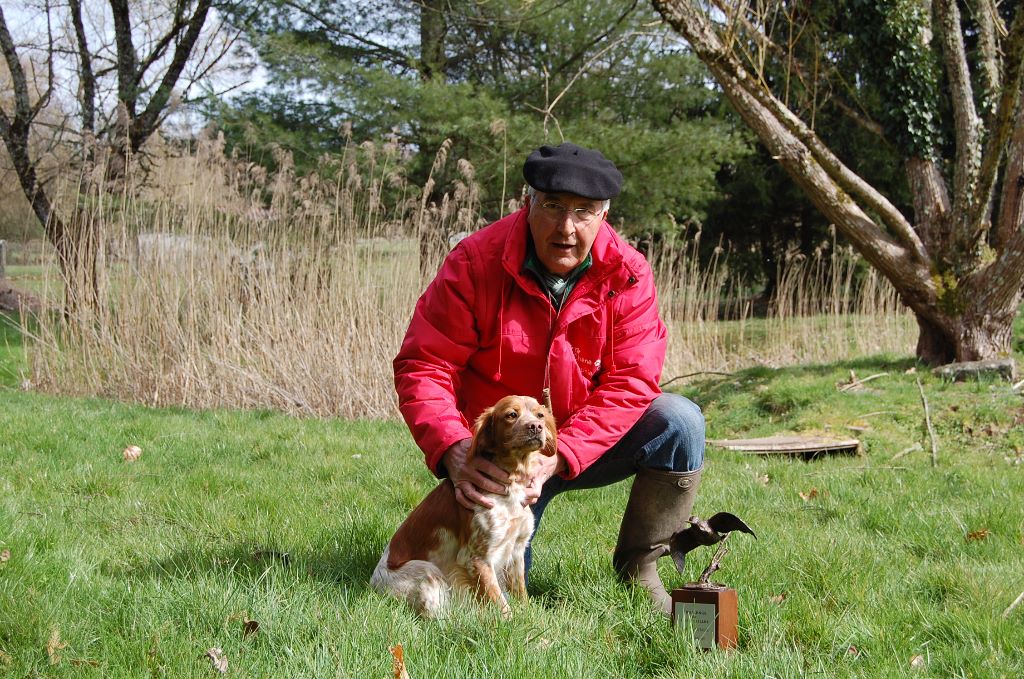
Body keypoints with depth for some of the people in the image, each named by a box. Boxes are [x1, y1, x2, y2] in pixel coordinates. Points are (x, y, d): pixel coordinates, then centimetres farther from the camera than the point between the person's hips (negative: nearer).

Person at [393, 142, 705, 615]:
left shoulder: (627, 274, -11)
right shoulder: (476, 262, -15)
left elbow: (630, 382, -17)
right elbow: (423, 366, -16)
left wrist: (558, 456, -29)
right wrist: (454, 451, -34)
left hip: (585, 448, 2)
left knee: (680, 422, -22)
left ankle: (638, 567, -5)